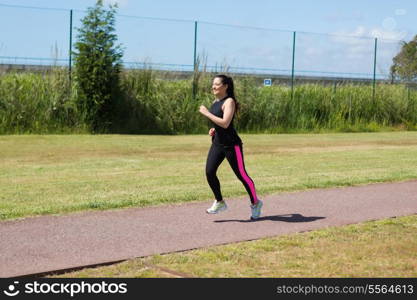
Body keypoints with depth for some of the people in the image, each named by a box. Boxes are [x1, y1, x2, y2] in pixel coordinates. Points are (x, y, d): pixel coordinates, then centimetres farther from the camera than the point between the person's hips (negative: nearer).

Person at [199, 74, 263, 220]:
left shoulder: (229, 101, -14)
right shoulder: (215, 102, 12)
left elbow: (225, 123, -27)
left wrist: (206, 113, -22)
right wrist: (214, 129, 8)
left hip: (231, 145, -8)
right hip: (217, 143, 8)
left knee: (241, 175, 1)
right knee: (209, 172, -7)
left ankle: (255, 203, 19)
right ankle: (219, 202, 9)